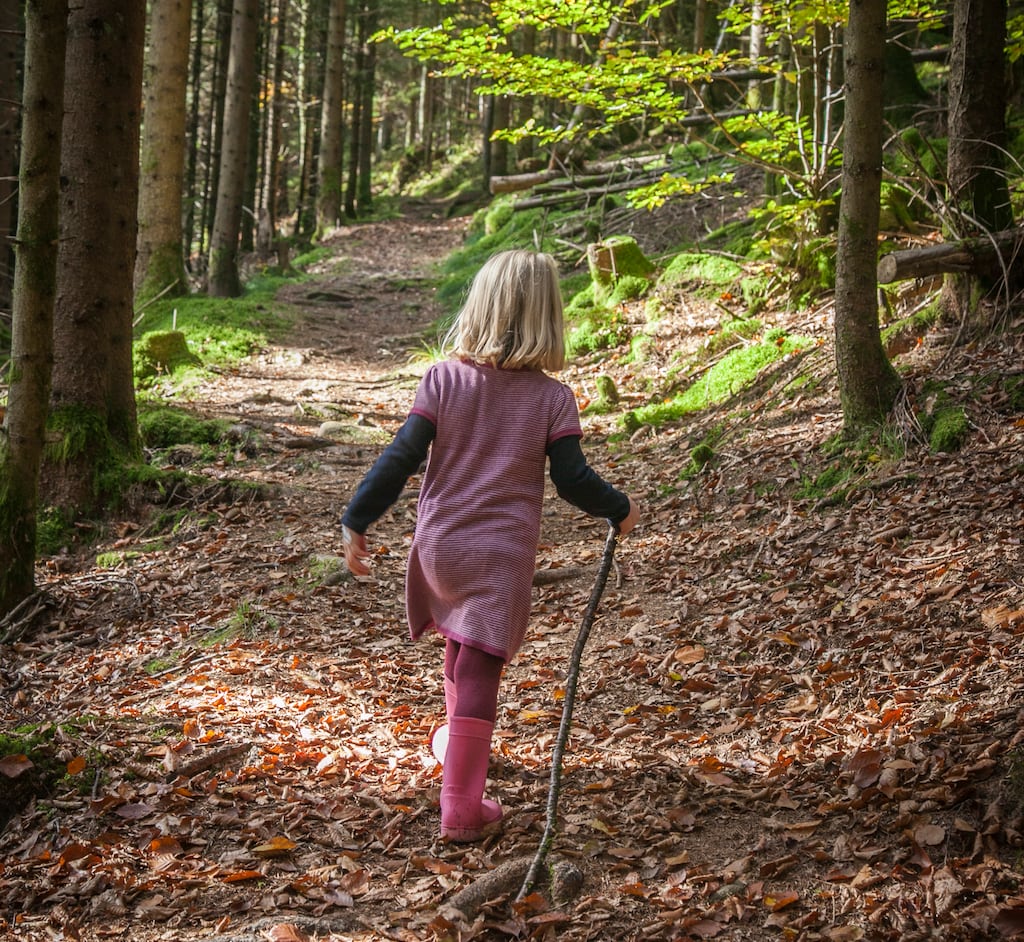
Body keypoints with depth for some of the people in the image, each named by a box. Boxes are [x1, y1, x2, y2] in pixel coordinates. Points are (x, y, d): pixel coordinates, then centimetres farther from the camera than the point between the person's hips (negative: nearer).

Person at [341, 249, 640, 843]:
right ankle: (462, 809, 0)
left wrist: (357, 520, 0)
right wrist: (620, 510, 12)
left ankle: (460, 745, 49)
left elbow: (401, 460, -7)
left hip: (440, 548, 3)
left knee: (462, 647, 27)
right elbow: (572, 479, -6)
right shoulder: (553, 398, -8)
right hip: (504, 555, -2)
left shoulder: (443, 380, -6)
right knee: (479, 672, 0)